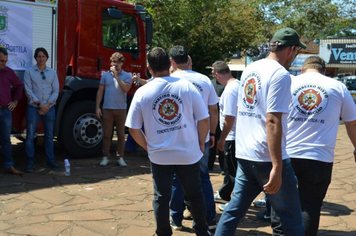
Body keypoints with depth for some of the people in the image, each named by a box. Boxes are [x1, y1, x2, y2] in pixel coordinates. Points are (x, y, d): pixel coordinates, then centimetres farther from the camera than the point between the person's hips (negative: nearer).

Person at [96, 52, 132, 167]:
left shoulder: (127, 76, 4)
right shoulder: (106, 75, 9)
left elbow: (126, 88, -15)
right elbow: (100, 91, 9)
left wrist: (116, 76, -17)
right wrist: (97, 107, 2)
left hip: (121, 109, -1)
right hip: (107, 109, 1)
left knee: (121, 134, 5)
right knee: (106, 134, 2)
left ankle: (120, 157, 14)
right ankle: (106, 157, 11)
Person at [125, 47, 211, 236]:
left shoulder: (142, 93, -7)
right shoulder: (187, 87, -8)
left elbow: (133, 129, -5)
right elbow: (204, 120, -6)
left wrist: (148, 147, 10)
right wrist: (201, 143, 8)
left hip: (159, 156, 0)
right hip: (189, 154, 1)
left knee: (161, 198, 12)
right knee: (195, 194, 18)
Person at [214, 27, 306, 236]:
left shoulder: (249, 69, 11)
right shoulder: (280, 74, -13)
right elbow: (272, 121, -22)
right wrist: (277, 167, -23)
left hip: (244, 154, 8)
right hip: (267, 157, -8)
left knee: (235, 209, 14)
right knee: (291, 218, 6)